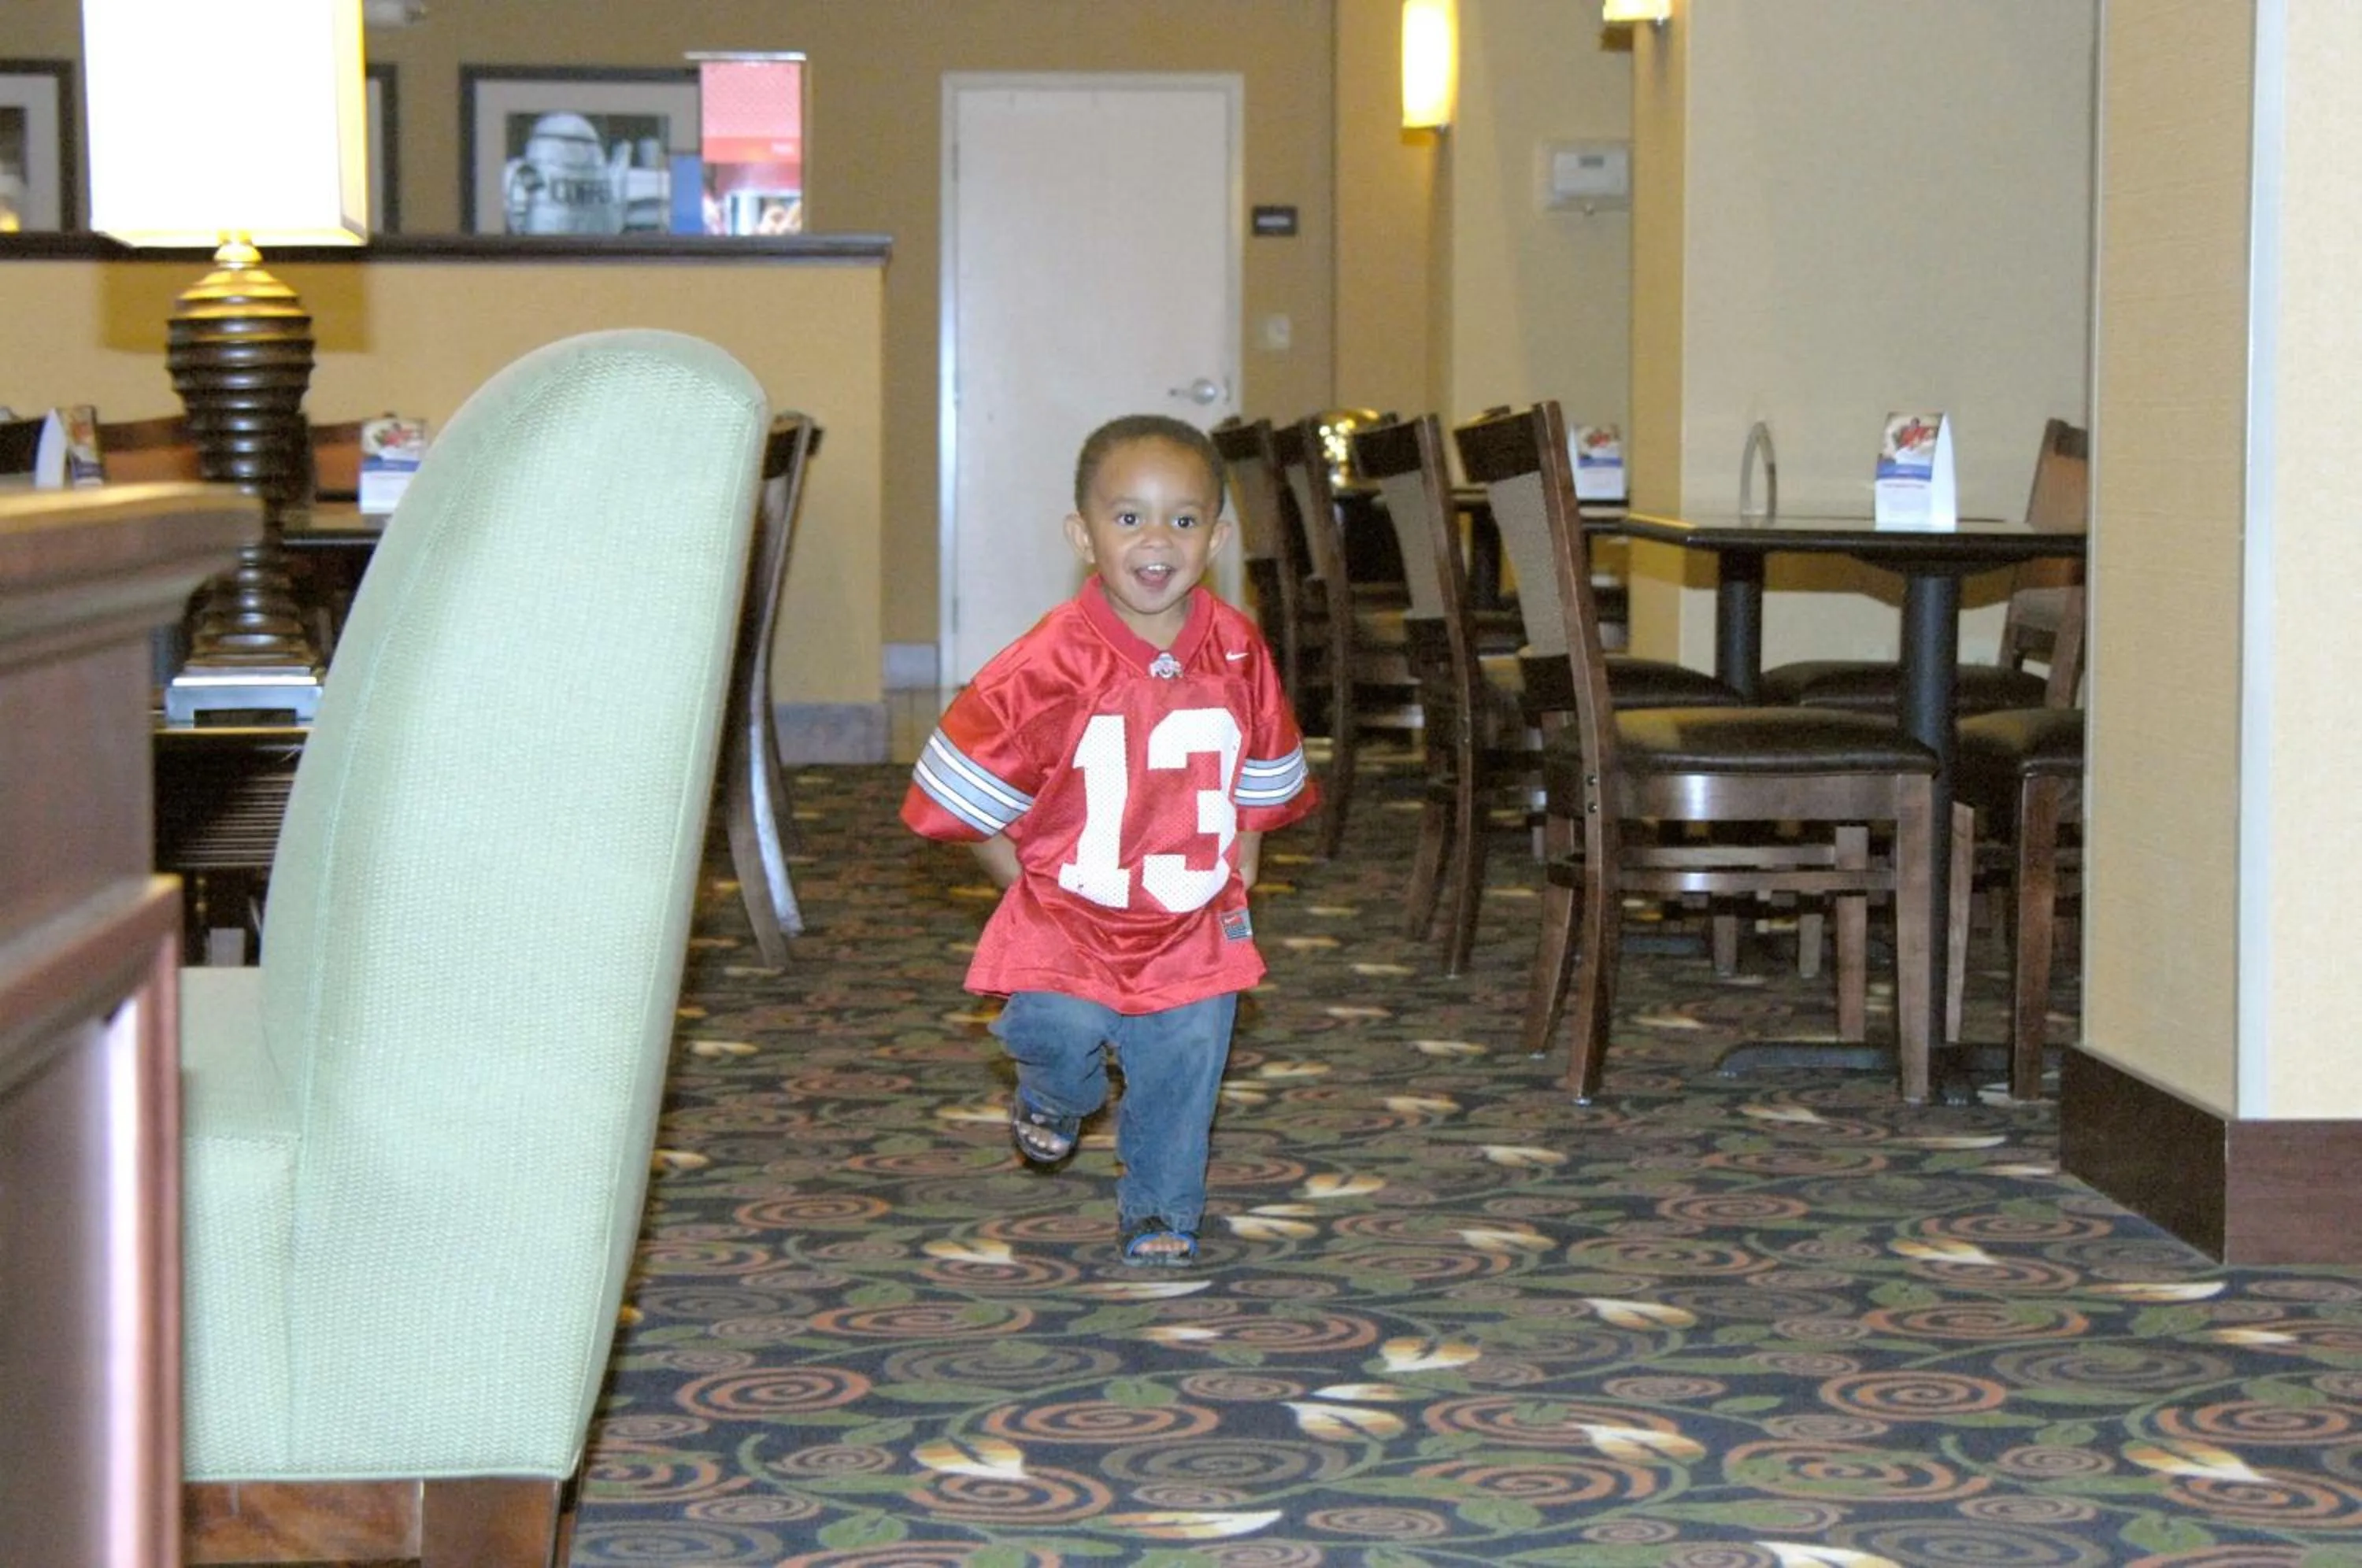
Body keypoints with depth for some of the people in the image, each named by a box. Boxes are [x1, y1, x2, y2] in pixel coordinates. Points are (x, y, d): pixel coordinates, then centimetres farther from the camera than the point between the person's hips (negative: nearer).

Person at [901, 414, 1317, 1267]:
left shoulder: (1238, 653, -2)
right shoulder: (1051, 663, -16)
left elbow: (1262, 780, 14)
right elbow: (963, 792, -7)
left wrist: (1238, 880, 8)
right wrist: (1031, 884, -5)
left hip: (1194, 930, 3)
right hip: (1068, 923, -3)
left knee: (1186, 1062, 3)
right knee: (1062, 1030, -19)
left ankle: (1161, 1214, 28)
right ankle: (1054, 1100, 19)